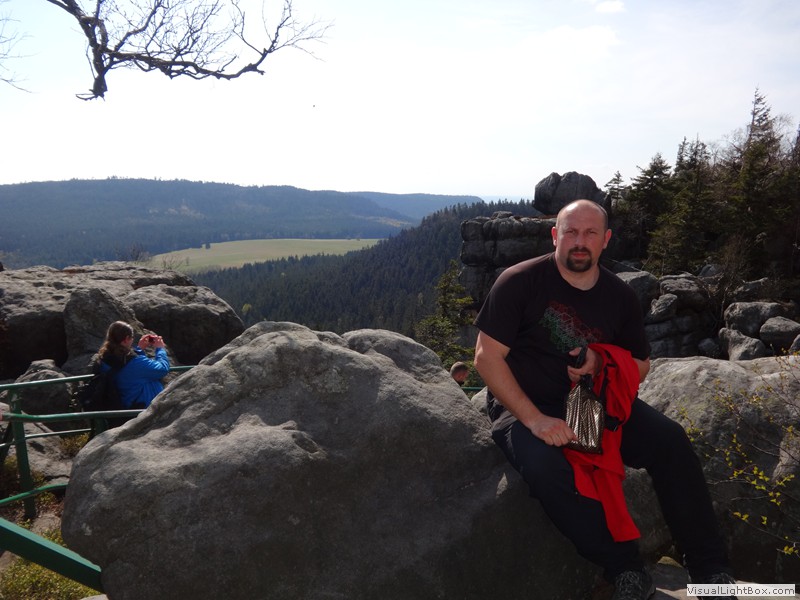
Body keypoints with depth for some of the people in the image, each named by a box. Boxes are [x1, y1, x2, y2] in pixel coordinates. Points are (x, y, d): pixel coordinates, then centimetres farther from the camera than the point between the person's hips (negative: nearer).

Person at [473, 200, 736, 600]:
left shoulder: (620, 296, 5)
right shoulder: (520, 282, -11)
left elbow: (640, 368, 14)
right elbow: (487, 357, -14)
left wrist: (601, 365, -10)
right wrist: (534, 420, -23)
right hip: (523, 406, -4)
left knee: (669, 440, -18)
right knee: (546, 466, -35)